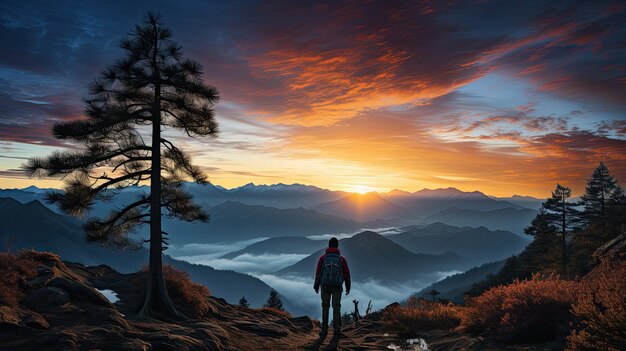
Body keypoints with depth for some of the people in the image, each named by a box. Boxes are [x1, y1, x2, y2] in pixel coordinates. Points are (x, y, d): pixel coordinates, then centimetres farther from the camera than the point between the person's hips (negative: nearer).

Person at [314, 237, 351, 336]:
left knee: (325, 307, 12)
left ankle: (324, 329, 13)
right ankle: (337, 329, 8)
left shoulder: (323, 258, -5)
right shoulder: (341, 258, -4)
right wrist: (348, 286, 13)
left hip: (325, 287, 0)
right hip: (337, 287, 0)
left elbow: (318, 273, -2)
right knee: (336, 307, 10)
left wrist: (316, 286, 11)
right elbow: (347, 274, 0)